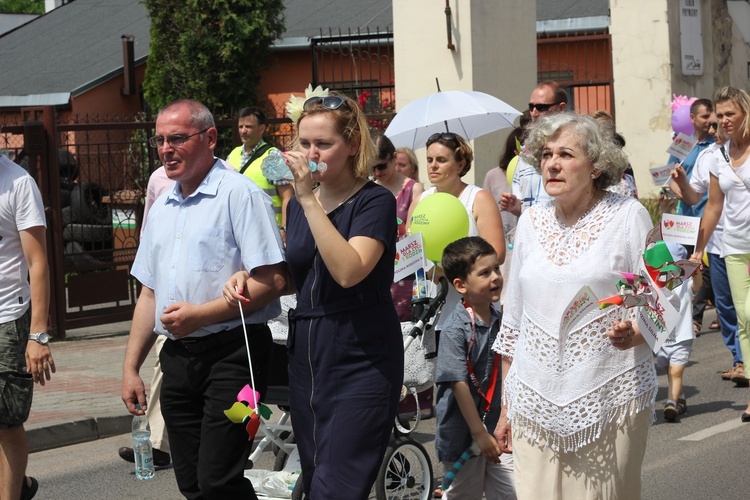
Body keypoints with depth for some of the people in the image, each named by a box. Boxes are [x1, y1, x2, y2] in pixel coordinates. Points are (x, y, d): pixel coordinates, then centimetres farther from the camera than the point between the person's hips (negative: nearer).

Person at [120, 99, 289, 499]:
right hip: (177, 357, 7)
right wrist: (131, 367, 16)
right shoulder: (162, 208, 17)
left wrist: (202, 314, -18)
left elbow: (273, 281, -14)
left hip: (230, 352, -7)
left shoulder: (240, 194, -7)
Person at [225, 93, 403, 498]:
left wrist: (309, 199, -25)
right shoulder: (300, 203, 10)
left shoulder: (375, 202, -10)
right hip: (306, 355, 7)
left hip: (361, 362, -7)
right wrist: (249, 278, 2)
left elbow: (348, 271, -26)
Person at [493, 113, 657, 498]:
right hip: (535, 401, 3)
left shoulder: (628, 216, -2)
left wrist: (634, 332, -24)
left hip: (609, 396, -3)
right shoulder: (531, 221, 10)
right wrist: (504, 409, 14)